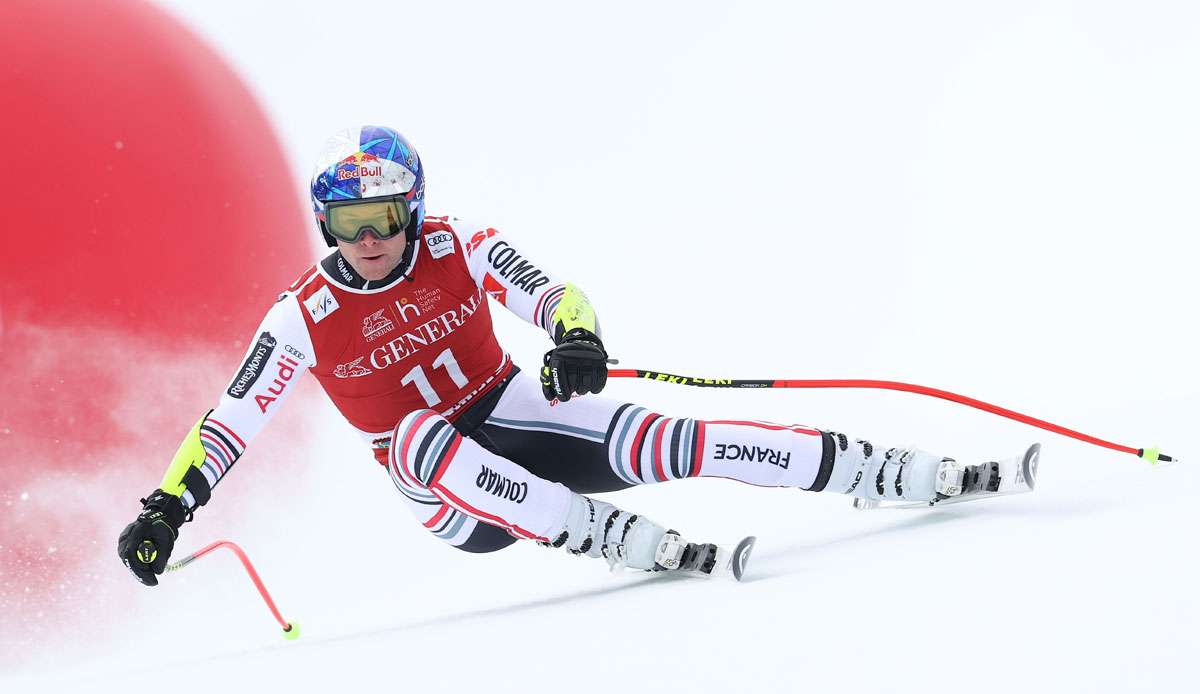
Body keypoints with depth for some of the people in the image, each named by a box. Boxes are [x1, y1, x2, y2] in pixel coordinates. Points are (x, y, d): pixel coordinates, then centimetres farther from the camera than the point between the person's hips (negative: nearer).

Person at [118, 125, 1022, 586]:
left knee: (663, 441, -23)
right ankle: (638, 541, -43)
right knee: (420, 435, -36)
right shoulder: (305, 319, -9)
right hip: (449, 497, -1)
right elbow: (233, 418, -7)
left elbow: (550, 292, -16)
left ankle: (930, 476, -22)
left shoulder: (459, 250, -8)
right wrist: (167, 507, -18)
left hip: (517, 418, 1)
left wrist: (577, 336, -39)